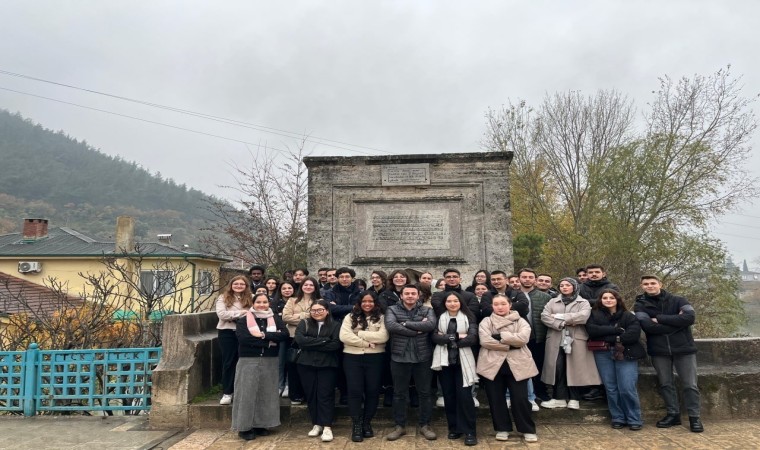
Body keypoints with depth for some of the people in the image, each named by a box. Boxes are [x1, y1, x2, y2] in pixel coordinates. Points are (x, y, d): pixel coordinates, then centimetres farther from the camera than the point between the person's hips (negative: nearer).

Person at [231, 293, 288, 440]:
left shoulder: (275, 319, 7)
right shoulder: (243, 320, -1)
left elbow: (284, 335, -7)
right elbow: (242, 338, -18)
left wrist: (263, 335, -18)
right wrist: (271, 340, -16)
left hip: (270, 361, 3)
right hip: (248, 361, -3)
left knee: (266, 392, 8)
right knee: (247, 393, -2)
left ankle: (261, 424, 21)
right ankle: (244, 427, 9)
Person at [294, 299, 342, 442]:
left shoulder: (335, 325, 1)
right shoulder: (304, 323, 6)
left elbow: (336, 345, -12)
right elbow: (300, 340, -11)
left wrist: (312, 345, -12)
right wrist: (323, 341, -14)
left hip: (327, 365, -2)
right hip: (306, 364, 3)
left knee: (326, 395, -3)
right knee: (311, 394, 8)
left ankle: (327, 427, 3)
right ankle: (316, 424, 21)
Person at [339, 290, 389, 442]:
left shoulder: (381, 318, 3)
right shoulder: (350, 317, 4)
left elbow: (383, 337, -12)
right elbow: (344, 336, -10)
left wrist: (359, 334, -12)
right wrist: (368, 343, -13)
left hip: (374, 358, 0)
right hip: (352, 357, 0)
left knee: (372, 390, 6)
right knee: (355, 390, -1)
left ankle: (367, 422, 23)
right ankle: (356, 425, 11)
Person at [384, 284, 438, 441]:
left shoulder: (427, 310, 3)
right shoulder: (392, 310, 0)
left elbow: (431, 325, -18)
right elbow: (391, 326, -20)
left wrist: (406, 323, -19)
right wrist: (418, 329, -20)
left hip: (422, 358, 1)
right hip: (399, 358, 0)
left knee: (424, 393, 10)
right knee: (399, 393, 10)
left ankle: (425, 425, 25)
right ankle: (399, 426, 23)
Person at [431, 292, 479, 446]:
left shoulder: (468, 317, 3)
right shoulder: (439, 318, 7)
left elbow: (472, 338, -10)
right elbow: (434, 337, -8)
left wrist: (446, 338, -11)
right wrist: (457, 336, -16)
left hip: (463, 361, -2)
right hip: (444, 360, 2)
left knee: (464, 395, -7)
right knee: (449, 395, 8)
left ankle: (469, 431, 3)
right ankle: (454, 428, 21)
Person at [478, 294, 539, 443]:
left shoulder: (520, 321, 6)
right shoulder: (486, 322, 5)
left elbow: (523, 338, -13)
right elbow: (485, 341, -12)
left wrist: (500, 336, -14)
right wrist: (510, 345, -13)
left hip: (517, 364, -1)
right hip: (493, 364, 1)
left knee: (520, 398, 0)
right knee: (496, 398, 7)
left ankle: (528, 430, 18)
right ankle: (502, 428, 24)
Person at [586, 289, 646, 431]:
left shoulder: (628, 316, 5)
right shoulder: (594, 314, 8)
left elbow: (634, 334, -11)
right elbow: (591, 330, -9)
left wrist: (607, 337, -10)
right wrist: (616, 330, -13)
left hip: (625, 354, -2)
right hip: (603, 354, 2)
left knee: (627, 388, -6)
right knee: (611, 388, 5)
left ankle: (634, 419, 9)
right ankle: (618, 418, 18)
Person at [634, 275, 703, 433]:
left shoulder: (678, 300, 0)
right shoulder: (640, 305, 0)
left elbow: (690, 317, -18)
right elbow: (648, 326, -15)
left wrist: (659, 319, -17)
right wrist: (676, 321, -15)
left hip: (683, 348, -1)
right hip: (659, 351, 1)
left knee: (690, 384, 3)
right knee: (665, 384, 9)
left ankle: (694, 417, 15)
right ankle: (673, 414, 22)